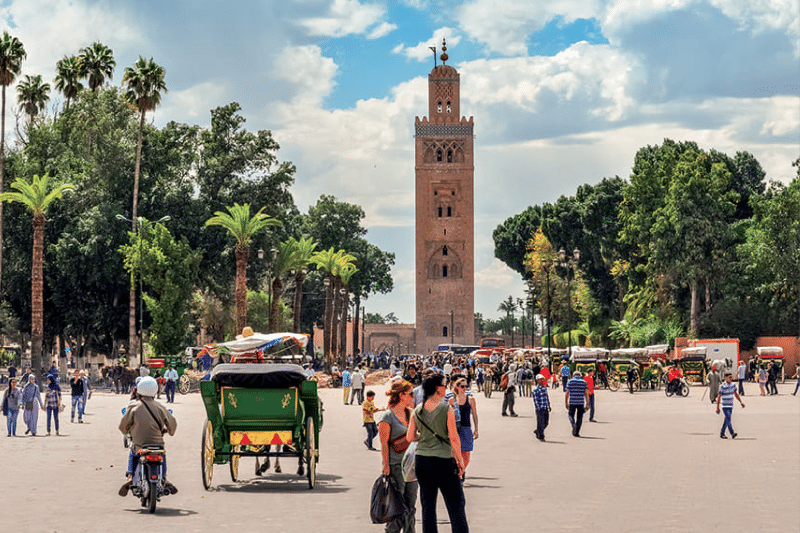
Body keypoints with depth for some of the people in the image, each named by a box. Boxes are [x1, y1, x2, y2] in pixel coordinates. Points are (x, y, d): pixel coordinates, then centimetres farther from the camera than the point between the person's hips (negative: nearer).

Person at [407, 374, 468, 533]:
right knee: (456, 504, 4)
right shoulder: (446, 409, -12)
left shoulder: (417, 411, 1)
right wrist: (460, 459, -1)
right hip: (443, 460, -4)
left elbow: (410, 437, 5)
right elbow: (454, 438, -11)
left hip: (422, 460, 4)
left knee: (428, 506, 11)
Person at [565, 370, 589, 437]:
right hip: (581, 402, 1)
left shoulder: (570, 381, 2)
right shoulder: (583, 382, 4)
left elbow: (566, 393, -1)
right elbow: (586, 393, -1)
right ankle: (577, 433, 8)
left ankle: (573, 425, -14)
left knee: (571, 416, 15)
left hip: (572, 402, -1)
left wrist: (566, 403, 6)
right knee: (579, 418, 9)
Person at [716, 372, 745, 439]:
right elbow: (719, 397, -11)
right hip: (725, 406, -7)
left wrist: (741, 402, 9)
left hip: (730, 406, 7)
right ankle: (732, 433, -23)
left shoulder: (733, 385, 5)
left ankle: (722, 433, 19)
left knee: (727, 420, 10)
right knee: (728, 419, -15)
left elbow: (736, 394, 17)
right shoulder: (722, 387, -13)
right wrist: (717, 408, -13)